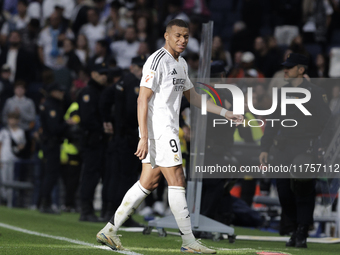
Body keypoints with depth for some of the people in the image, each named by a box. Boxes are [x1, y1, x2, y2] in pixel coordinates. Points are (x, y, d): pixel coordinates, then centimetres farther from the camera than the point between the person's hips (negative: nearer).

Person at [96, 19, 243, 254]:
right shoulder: (158, 61, -12)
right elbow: (143, 99, -16)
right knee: (177, 181, -8)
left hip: (168, 130, 10)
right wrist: (144, 137, -22)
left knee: (148, 183, 8)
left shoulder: (181, 64, 18)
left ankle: (110, 230, 10)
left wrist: (225, 113, 24)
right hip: (158, 130, -10)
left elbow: (193, 97, 28)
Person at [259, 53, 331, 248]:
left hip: (304, 149, -6)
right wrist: (265, 148, 14)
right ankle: (296, 230, 17)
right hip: (282, 149, 6)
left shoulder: (315, 92, -2)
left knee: (303, 192, -10)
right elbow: (273, 122, 20)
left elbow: (326, 122, -5)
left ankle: (302, 235, -3)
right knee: (284, 192, 3)